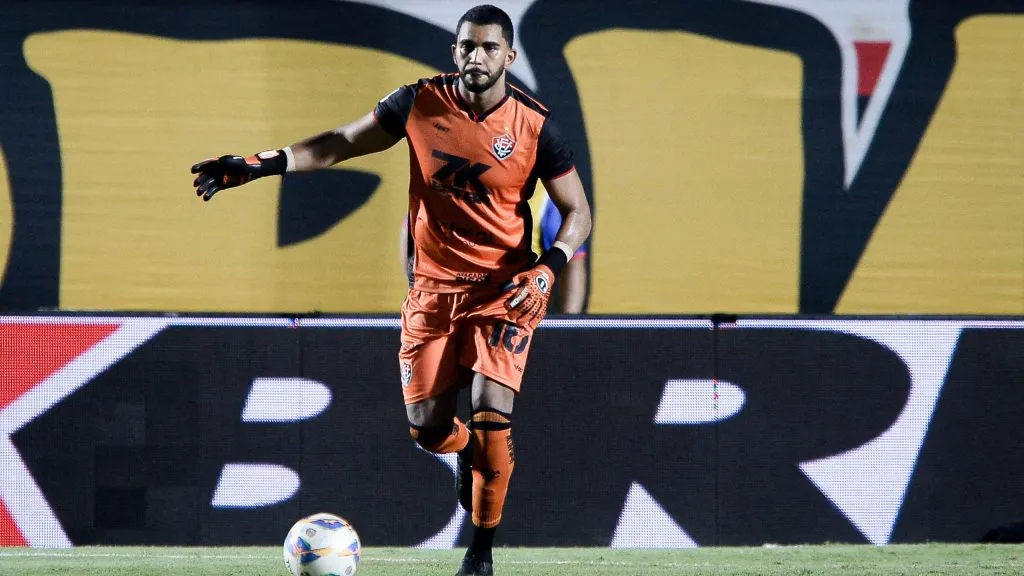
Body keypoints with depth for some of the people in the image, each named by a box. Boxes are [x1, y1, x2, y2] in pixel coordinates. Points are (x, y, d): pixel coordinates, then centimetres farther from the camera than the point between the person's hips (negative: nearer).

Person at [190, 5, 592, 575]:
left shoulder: (536, 126, -11)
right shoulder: (421, 104, -6)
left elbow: (578, 212, -1)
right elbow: (339, 144, 3)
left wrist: (547, 268, -19)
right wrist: (260, 164, -6)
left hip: (503, 288, -3)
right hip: (434, 287, 3)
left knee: (491, 413, -18)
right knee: (428, 429, 0)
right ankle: (469, 449, 39)